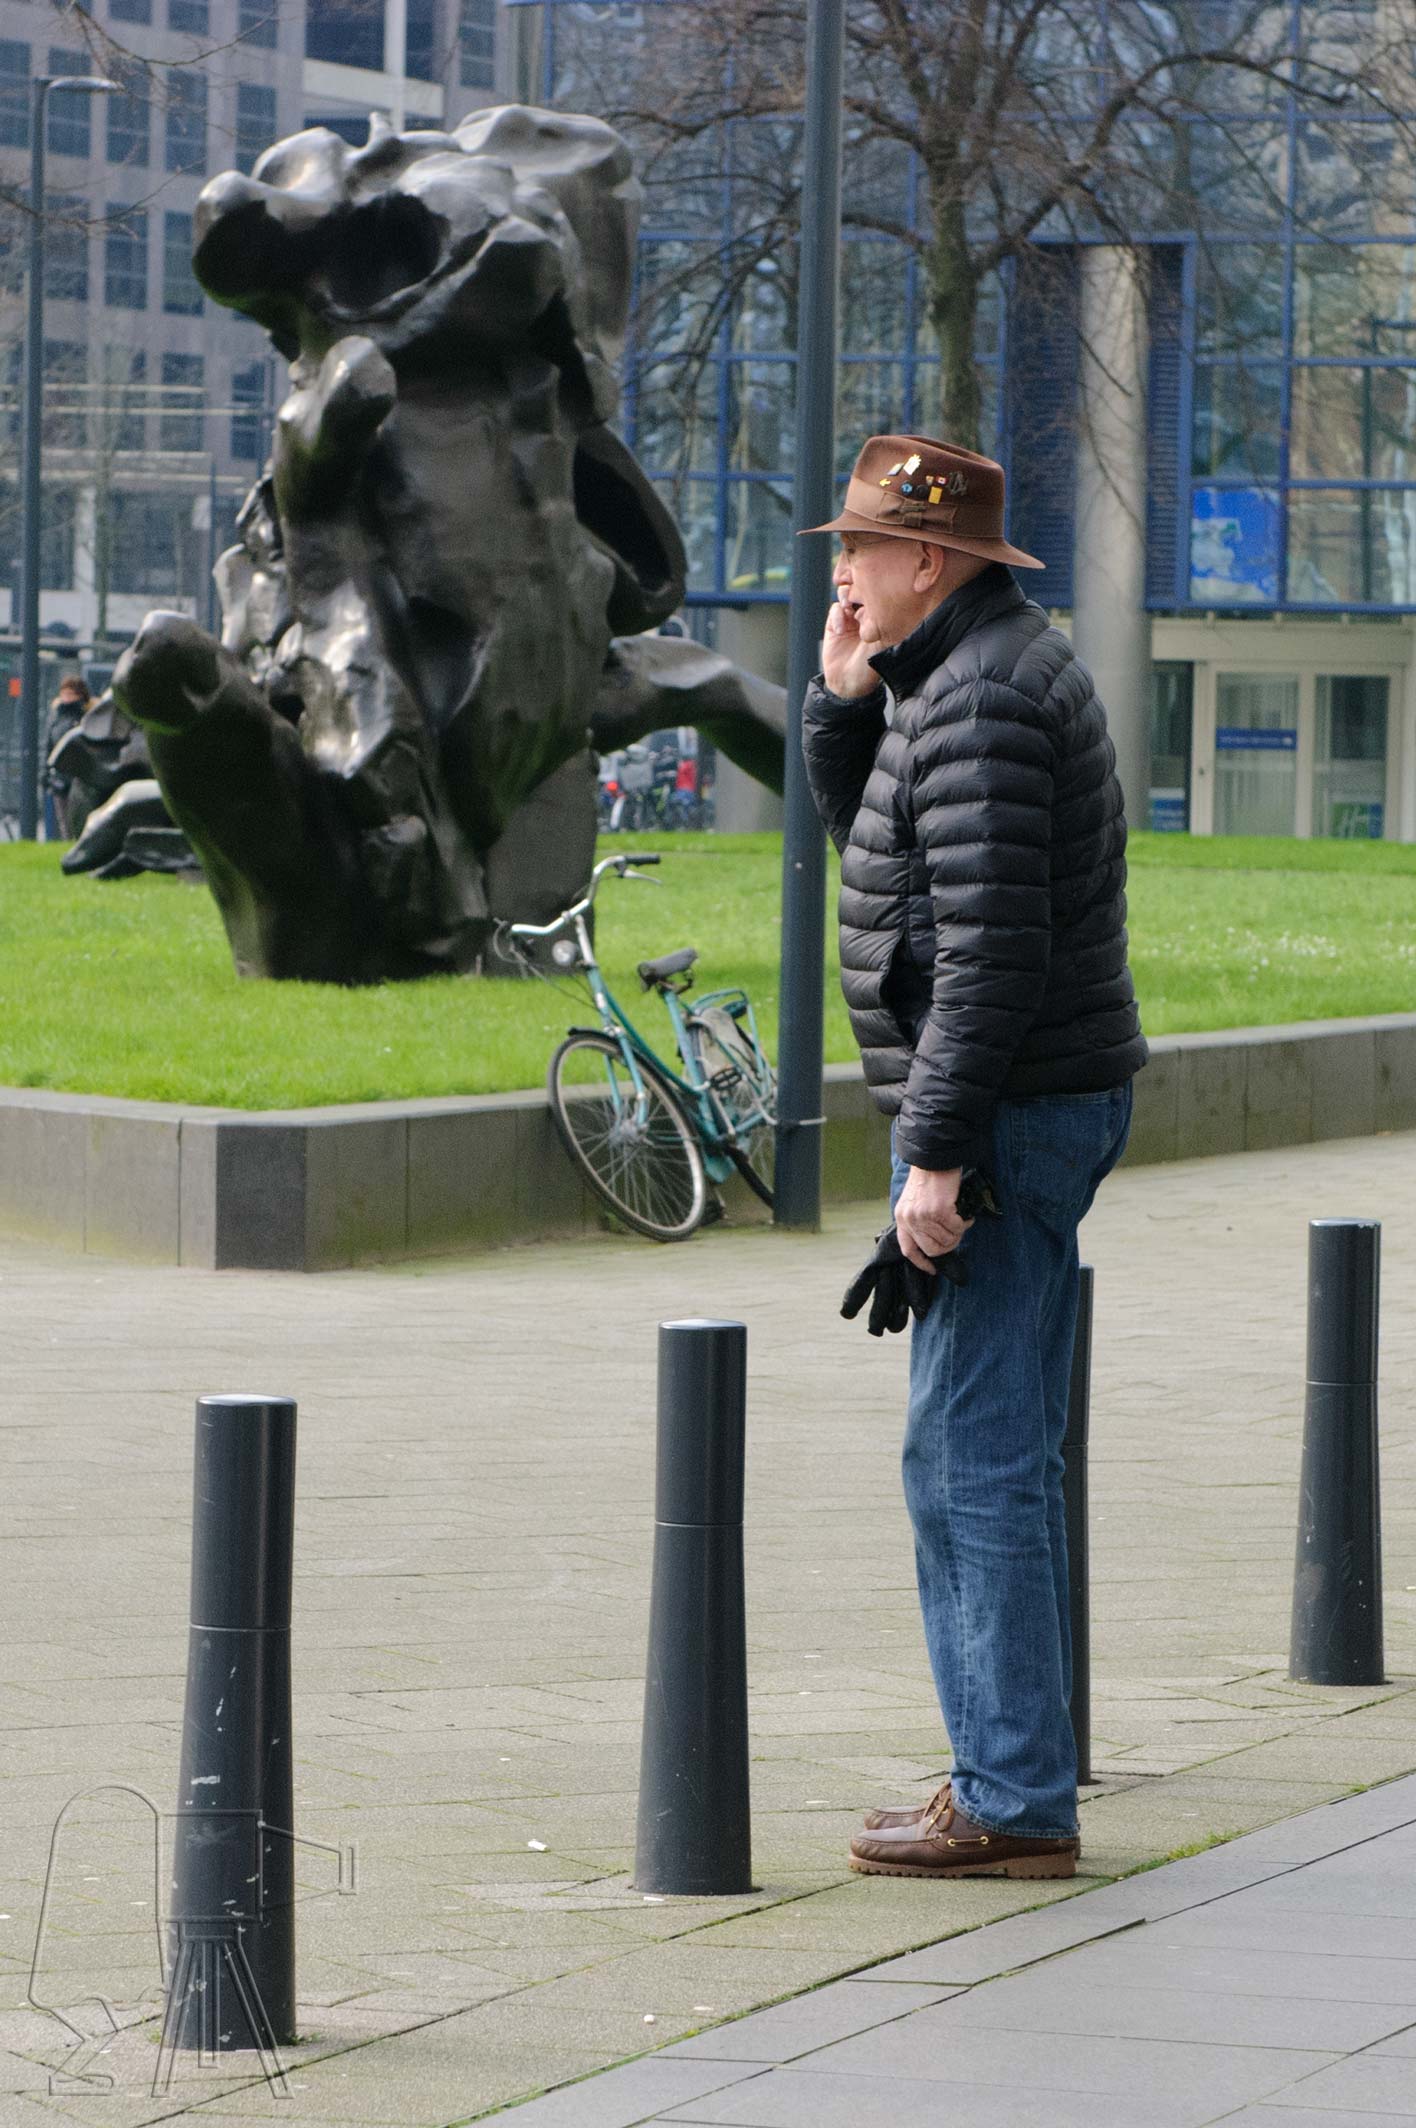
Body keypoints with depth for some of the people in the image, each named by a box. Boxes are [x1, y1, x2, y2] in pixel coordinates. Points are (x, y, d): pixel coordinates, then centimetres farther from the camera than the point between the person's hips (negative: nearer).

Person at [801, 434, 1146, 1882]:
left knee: (971, 1458, -8)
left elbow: (990, 943, -24)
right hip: (1046, 1109, 11)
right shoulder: (987, 668, 16)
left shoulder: (981, 695, -18)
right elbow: (869, 833, 28)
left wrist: (937, 1153, -24)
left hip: (1008, 1113, -11)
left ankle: (1012, 1803, -6)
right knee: (997, 1457, 15)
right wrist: (844, 695, 10)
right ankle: (1011, 1772, 20)